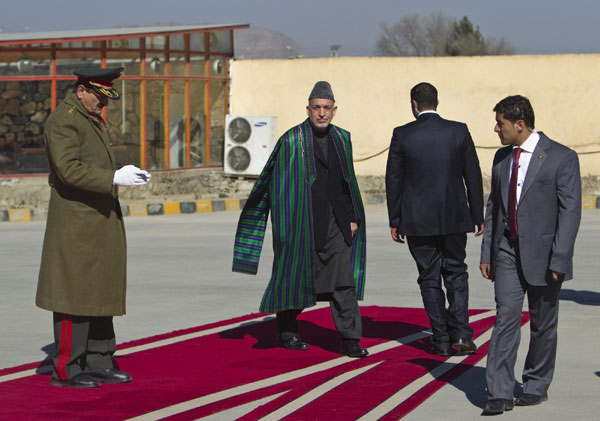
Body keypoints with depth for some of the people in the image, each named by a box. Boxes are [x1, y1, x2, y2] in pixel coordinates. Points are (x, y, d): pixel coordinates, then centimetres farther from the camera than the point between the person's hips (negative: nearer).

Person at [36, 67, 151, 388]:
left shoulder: (90, 119, 18)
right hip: (76, 226, -10)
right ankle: (65, 370, -1)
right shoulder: (63, 121, -14)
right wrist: (115, 178, -27)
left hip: (98, 223, 10)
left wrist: (123, 175, 10)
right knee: (75, 296, -6)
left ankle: (98, 363, 17)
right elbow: (69, 170, -24)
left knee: (101, 293, 11)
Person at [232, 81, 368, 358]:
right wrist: (285, 228, -10)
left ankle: (350, 340, -4)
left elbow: (348, 181, 15)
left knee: (343, 280, -4)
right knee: (297, 276, 7)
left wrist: (352, 218, 9)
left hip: (336, 220, 4)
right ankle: (286, 332, 25)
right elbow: (279, 186, -6)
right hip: (303, 220, -4)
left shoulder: (342, 138, 9)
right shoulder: (291, 141, -6)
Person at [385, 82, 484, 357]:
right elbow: (473, 176, 1)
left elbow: (393, 180, -3)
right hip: (454, 219, 1)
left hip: (418, 221, -1)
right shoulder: (459, 131, -2)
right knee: (456, 272, 15)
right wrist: (478, 215, 9)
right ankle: (460, 334, 2)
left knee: (430, 278, 7)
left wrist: (394, 221, 5)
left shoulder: (402, 135, -6)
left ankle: (441, 341, 8)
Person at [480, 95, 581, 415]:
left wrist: (559, 260, -16)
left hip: (543, 254, -4)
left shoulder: (562, 158, -8)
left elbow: (570, 212, -11)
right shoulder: (502, 158, 10)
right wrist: (486, 253, 10)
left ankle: (537, 386, 23)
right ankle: (500, 394, -8)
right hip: (507, 253, 4)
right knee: (505, 318, -6)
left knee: (543, 325, 7)